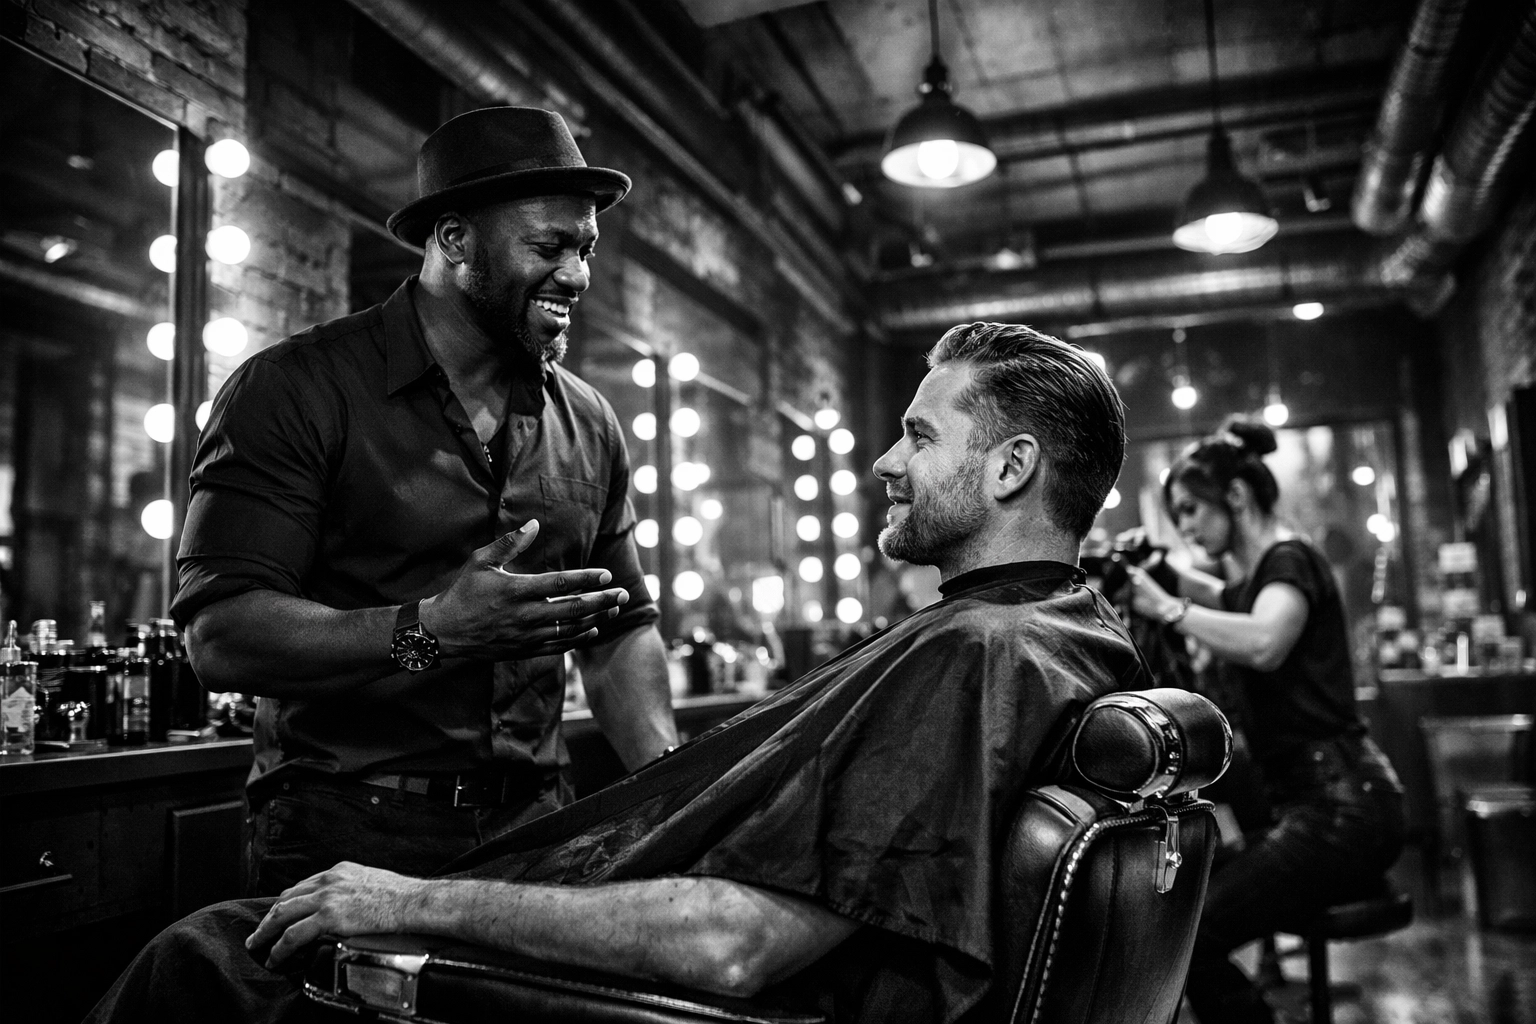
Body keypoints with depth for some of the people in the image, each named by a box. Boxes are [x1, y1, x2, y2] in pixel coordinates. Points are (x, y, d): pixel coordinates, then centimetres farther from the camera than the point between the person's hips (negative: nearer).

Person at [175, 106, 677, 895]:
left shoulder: (589, 425, 8)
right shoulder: (292, 391, -7)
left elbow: (621, 631, 13)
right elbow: (220, 636, -15)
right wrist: (430, 631, -28)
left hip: (533, 830, 5)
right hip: (345, 835, -4)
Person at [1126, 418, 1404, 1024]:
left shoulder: (1290, 560, -10)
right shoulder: (1255, 579, 17)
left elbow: (1263, 644, -32)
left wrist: (1167, 608, -22)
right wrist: (1157, 574, 19)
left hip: (1340, 806, -10)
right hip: (1313, 803, 10)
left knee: (1187, 938, -19)